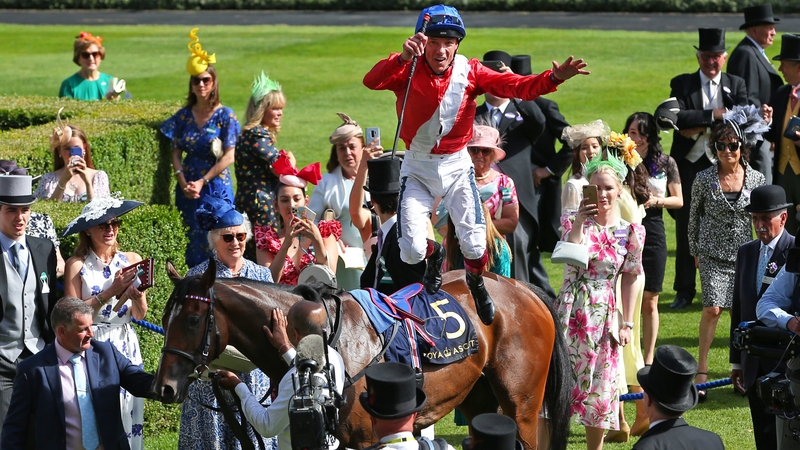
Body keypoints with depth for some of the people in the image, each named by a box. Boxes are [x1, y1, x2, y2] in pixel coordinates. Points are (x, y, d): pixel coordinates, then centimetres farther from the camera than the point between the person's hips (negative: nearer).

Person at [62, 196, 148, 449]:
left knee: (128, 416, 3)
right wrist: (110, 292, -16)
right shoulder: (77, 266, -5)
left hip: (126, 346, 3)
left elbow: (139, 315, 6)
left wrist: (137, 295, -15)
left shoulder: (132, 260, 5)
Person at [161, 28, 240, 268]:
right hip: (187, 187, 4)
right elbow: (176, 152, 5)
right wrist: (183, 183, -9)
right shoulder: (183, 115, 7)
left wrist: (202, 182, -13)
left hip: (216, 185, -4)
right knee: (191, 239, 5)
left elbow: (229, 157, -9)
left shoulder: (225, 115, -4)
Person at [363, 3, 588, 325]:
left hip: (456, 166, 1)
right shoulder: (407, 70, -14)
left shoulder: (470, 72, -10)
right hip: (417, 168, -1)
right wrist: (403, 58, -50)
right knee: (412, 252, -7)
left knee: (474, 246, -9)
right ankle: (434, 256, 33)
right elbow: (371, 81, -34)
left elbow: (519, 86, -19)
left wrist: (554, 78, -38)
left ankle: (476, 281, 30)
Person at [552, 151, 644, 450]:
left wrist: (627, 323, 4)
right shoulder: (575, 222, -1)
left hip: (604, 317, 1)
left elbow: (629, 279, 6)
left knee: (599, 387, 7)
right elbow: (571, 259, -18)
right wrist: (579, 224, -23)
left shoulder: (630, 232, 1)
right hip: (570, 313, -1)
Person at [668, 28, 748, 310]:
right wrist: (713, 115, -15)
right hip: (688, 165, 0)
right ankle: (685, 290, 10)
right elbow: (677, 117, -11)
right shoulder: (682, 84, 6)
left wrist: (699, 127, -14)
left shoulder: (736, 85, 9)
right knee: (686, 228, 2)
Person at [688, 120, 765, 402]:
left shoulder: (756, 179, -3)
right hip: (713, 255, -2)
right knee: (712, 309, -14)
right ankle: (701, 369, -4)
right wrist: (695, 251, 7)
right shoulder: (704, 179, -6)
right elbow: (694, 217, 5)